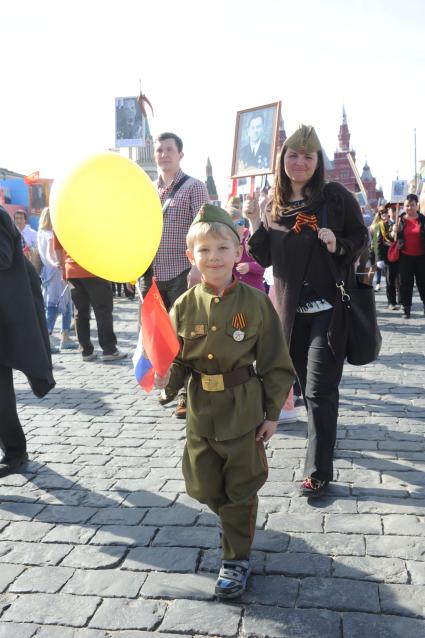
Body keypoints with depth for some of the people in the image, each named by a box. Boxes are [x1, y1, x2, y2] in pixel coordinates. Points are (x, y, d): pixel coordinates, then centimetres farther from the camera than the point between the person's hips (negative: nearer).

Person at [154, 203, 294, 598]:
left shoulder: (255, 303, -10)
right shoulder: (184, 306, -4)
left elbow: (275, 362, -5)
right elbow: (179, 360, 2)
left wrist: (272, 412, -4)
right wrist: (166, 377, -20)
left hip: (244, 411, -3)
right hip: (201, 412, 3)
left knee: (240, 490, 9)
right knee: (206, 488, 17)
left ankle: (237, 558, 28)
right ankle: (235, 520, 48)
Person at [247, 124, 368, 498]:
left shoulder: (336, 196, -5)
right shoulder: (274, 206, 6)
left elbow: (361, 238, 1)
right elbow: (266, 259, 7)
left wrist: (339, 245, -20)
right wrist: (256, 228, -9)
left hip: (330, 307, -4)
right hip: (291, 309, 5)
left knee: (319, 388, -6)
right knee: (305, 382, 17)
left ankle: (319, 471, 3)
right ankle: (324, 437, 42)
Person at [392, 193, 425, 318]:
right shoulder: (400, 220, 2)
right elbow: (394, 238, 7)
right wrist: (395, 231, -12)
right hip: (405, 256, 1)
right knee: (405, 283, 4)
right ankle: (406, 308, 10)